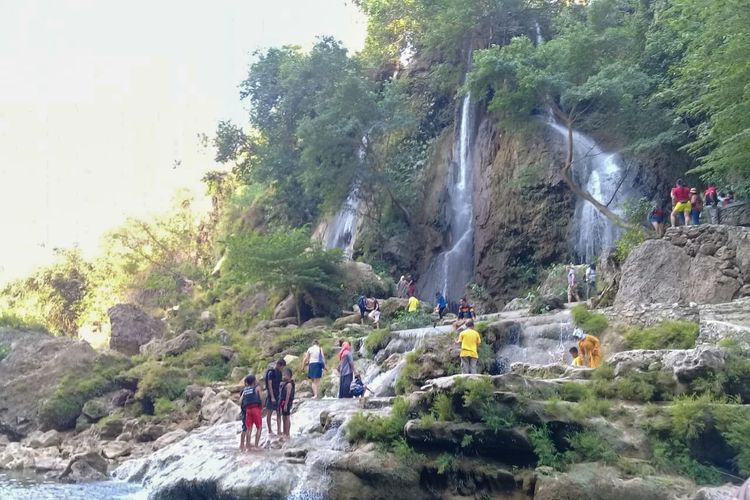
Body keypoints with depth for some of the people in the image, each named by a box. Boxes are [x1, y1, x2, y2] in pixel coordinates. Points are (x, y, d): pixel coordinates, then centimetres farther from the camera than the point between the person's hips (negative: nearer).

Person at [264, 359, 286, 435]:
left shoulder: (279, 372, 9)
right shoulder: (271, 372, -13)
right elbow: (269, 385, -16)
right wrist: (272, 397, -19)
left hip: (278, 395, 7)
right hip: (271, 395, -7)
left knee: (279, 413, 4)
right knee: (269, 413, 3)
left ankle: (279, 430, 5)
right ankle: (270, 430, 10)